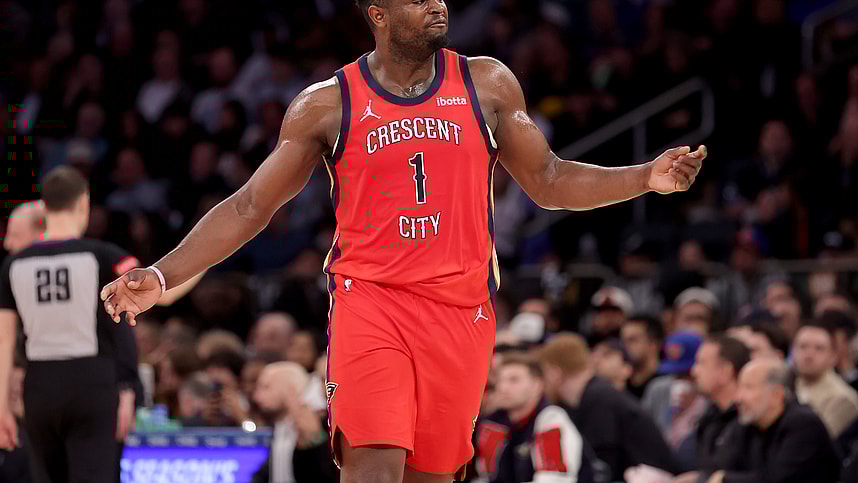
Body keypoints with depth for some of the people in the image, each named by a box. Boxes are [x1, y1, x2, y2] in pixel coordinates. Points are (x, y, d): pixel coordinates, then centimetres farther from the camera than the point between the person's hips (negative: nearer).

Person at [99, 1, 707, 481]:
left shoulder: (487, 85, 8)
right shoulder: (327, 104, 3)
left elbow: (549, 181, 15)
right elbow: (250, 206, 5)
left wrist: (648, 177, 1)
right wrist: (161, 276, -4)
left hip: (462, 308, 2)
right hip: (369, 299, -2)